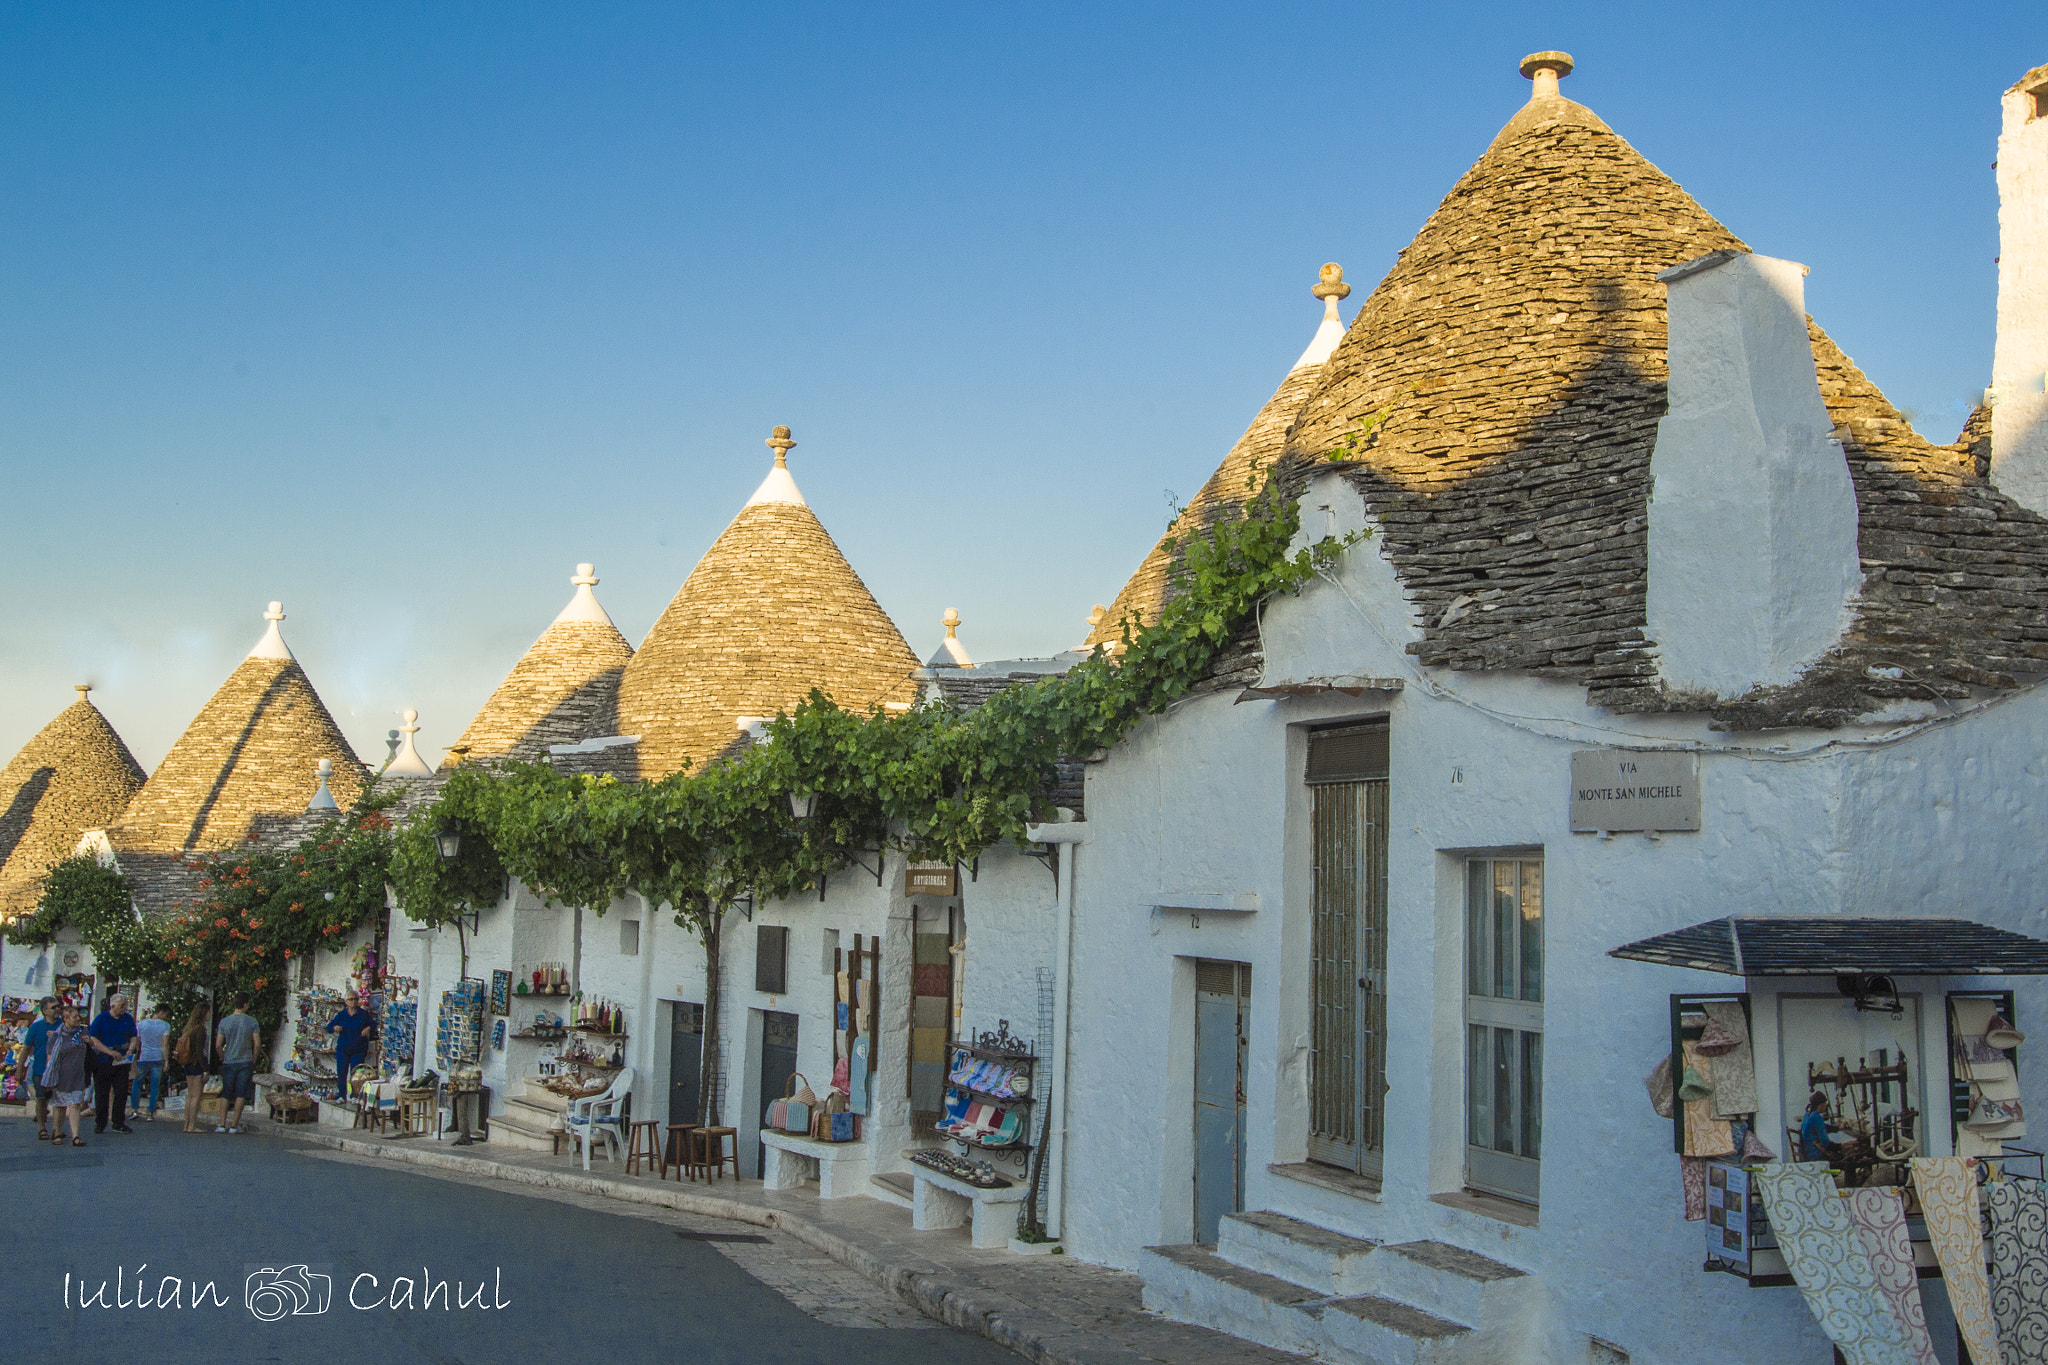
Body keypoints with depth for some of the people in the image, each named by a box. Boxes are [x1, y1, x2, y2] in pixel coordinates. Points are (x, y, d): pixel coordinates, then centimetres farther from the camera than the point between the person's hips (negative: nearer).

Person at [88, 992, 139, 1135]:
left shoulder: (128, 1019, 8)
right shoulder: (101, 1019, -3)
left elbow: (133, 1038, 14)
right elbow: (93, 1040, -7)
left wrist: (130, 1050, -6)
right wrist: (110, 1052, -16)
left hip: (121, 1063, 3)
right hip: (103, 1062, -3)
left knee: (121, 1093, -1)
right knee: (101, 1094, 3)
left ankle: (119, 1124, 6)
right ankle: (100, 1124, 13)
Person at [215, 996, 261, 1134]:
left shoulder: (224, 1022, -1)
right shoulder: (252, 1022, -6)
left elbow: (218, 1044, -1)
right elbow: (257, 1044, -8)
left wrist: (222, 1058, 15)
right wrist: (254, 1059, 7)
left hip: (229, 1062, 2)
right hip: (245, 1062, -2)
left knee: (226, 1095, 10)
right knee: (241, 1095, 2)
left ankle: (222, 1124, 3)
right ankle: (234, 1125, 0)